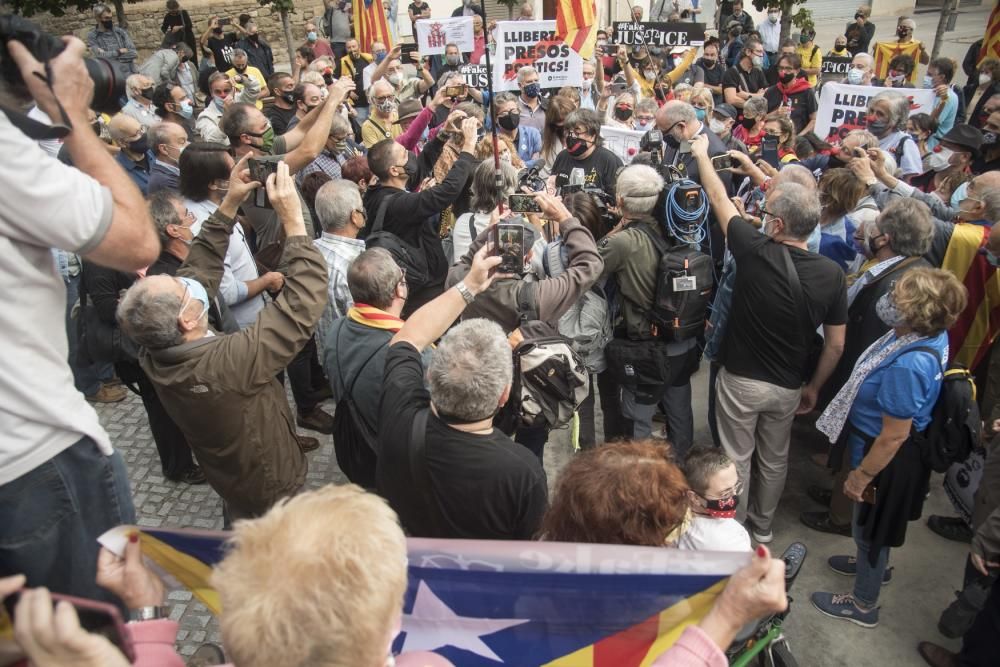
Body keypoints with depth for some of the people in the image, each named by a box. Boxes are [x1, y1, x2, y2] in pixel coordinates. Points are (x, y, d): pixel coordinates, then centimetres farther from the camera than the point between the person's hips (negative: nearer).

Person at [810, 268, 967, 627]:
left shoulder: (907, 365, -39)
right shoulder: (932, 335, -11)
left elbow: (893, 437, -29)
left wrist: (861, 477, -16)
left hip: (886, 457, -8)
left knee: (871, 527, 15)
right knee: (872, 522, 32)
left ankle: (863, 604, 39)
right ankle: (870, 562, 59)